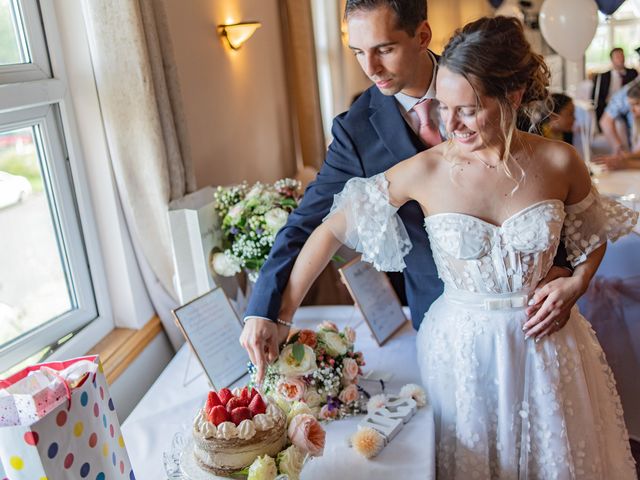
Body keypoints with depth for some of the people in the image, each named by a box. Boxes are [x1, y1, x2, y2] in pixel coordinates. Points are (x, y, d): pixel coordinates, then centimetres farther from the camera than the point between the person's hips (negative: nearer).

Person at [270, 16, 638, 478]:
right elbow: (333, 228, -12)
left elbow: (593, 237, 8)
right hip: (461, 347, -1)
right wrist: (279, 315, -13)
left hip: (544, 341, 2)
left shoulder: (559, 161, -11)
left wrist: (576, 283, -12)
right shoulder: (424, 171, -16)